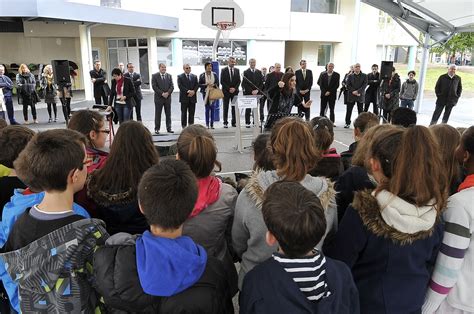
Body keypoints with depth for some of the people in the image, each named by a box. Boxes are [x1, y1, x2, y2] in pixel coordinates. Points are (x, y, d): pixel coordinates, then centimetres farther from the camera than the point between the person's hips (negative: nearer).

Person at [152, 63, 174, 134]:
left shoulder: (169, 76, 10)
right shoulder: (155, 76, 1)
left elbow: (172, 86, 4)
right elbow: (154, 87, -7)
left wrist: (167, 93, -12)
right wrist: (162, 93, -15)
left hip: (168, 97, 3)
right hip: (159, 97, -3)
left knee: (168, 114, 6)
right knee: (158, 114, 1)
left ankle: (169, 128, 12)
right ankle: (157, 129, 8)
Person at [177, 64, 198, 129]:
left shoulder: (194, 76, 13)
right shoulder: (180, 76, 1)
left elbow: (197, 85, 6)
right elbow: (180, 86, -9)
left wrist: (193, 91, -13)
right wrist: (188, 91, -19)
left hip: (192, 97, 3)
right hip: (184, 98, -3)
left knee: (192, 113, 6)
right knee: (184, 113, 1)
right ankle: (184, 127, 5)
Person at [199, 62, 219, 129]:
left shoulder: (214, 75, 8)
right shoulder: (202, 75, 3)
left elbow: (217, 83, 8)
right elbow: (199, 85, 2)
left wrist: (213, 85, -11)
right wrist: (205, 85, -13)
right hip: (206, 93, -1)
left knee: (212, 108, -1)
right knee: (207, 109, 0)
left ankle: (212, 124, 5)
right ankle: (207, 124, 6)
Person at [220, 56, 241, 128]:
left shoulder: (237, 70, 10)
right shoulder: (223, 70, 1)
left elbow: (239, 81, 8)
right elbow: (222, 81, -4)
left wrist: (234, 88, -7)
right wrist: (228, 89, -11)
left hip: (235, 91, 3)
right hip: (226, 92, -3)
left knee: (234, 107, 2)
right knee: (226, 108, 0)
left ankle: (234, 122, 7)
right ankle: (225, 122, 3)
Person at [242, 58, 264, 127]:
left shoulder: (259, 72, 11)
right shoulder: (246, 72, 0)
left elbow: (261, 83, 8)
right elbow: (244, 84, -5)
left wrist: (257, 90, -8)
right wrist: (251, 91, -13)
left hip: (257, 93, 3)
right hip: (248, 93, -2)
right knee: (248, 109, 1)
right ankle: (247, 123, 7)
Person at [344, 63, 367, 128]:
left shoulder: (364, 76, 6)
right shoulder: (350, 76, 8)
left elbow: (365, 85, -3)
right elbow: (347, 85, 1)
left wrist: (358, 91, -15)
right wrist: (353, 91, -12)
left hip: (360, 96, 0)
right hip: (351, 96, 1)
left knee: (360, 110, 3)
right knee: (349, 110, 1)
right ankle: (347, 123, 9)